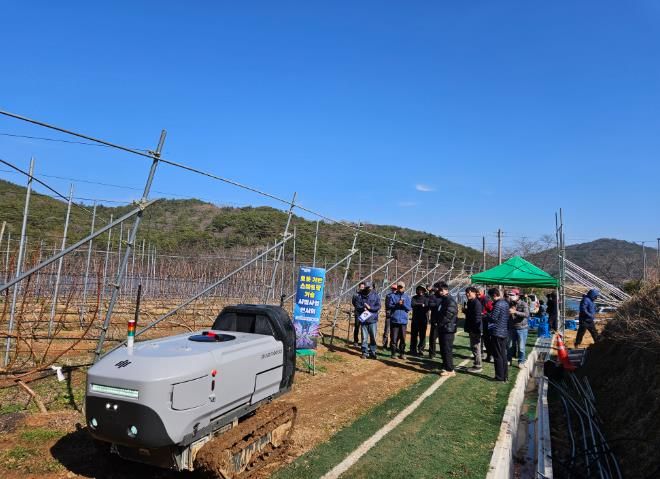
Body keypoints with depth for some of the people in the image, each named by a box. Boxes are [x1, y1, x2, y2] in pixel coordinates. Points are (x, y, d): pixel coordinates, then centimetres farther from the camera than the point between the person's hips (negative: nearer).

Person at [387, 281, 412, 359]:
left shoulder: (407, 296, 8)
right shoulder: (392, 295, 5)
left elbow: (409, 308, 2)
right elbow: (389, 306, -3)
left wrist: (404, 304, -16)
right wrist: (397, 304, -17)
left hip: (403, 320, 1)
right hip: (394, 320, -1)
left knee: (403, 338, 5)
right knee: (394, 338, 0)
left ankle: (402, 353, 15)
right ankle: (393, 353, 9)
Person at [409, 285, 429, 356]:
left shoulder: (426, 298, 2)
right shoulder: (414, 298, 10)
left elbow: (427, 306, -13)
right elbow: (413, 304, -9)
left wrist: (417, 305, -13)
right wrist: (421, 305, -12)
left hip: (423, 320, -2)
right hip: (415, 320, 2)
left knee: (422, 336, -2)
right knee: (413, 335, 6)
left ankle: (421, 350, 6)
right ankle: (413, 349, 15)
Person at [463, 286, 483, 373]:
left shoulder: (476, 303, -17)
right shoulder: (470, 302, 13)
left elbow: (477, 317, -23)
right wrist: (465, 311, 5)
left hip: (475, 329, -10)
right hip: (471, 329, 10)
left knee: (476, 347, -2)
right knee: (473, 347, 16)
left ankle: (478, 366, 6)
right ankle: (476, 364, 26)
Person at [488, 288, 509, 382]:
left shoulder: (498, 304, -18)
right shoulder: (505, 303, 10)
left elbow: (493, 318, -21)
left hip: (497, 332, -9)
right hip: (504, 332, 9)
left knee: (497, 356, -1)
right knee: (503, 355, 14)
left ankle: (499, 376, 3)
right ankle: (505, 376, 20)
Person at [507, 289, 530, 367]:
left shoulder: (523, 304, -12)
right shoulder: (510, 304, 1)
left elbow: (526, 314, -27)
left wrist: (515, 312, -36)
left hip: (521, 328, -4)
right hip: (511, 328, 4)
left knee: (521, 347, 4)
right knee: (510, 346, 12)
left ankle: (521, 362, 18)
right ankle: (509, 360, 25)